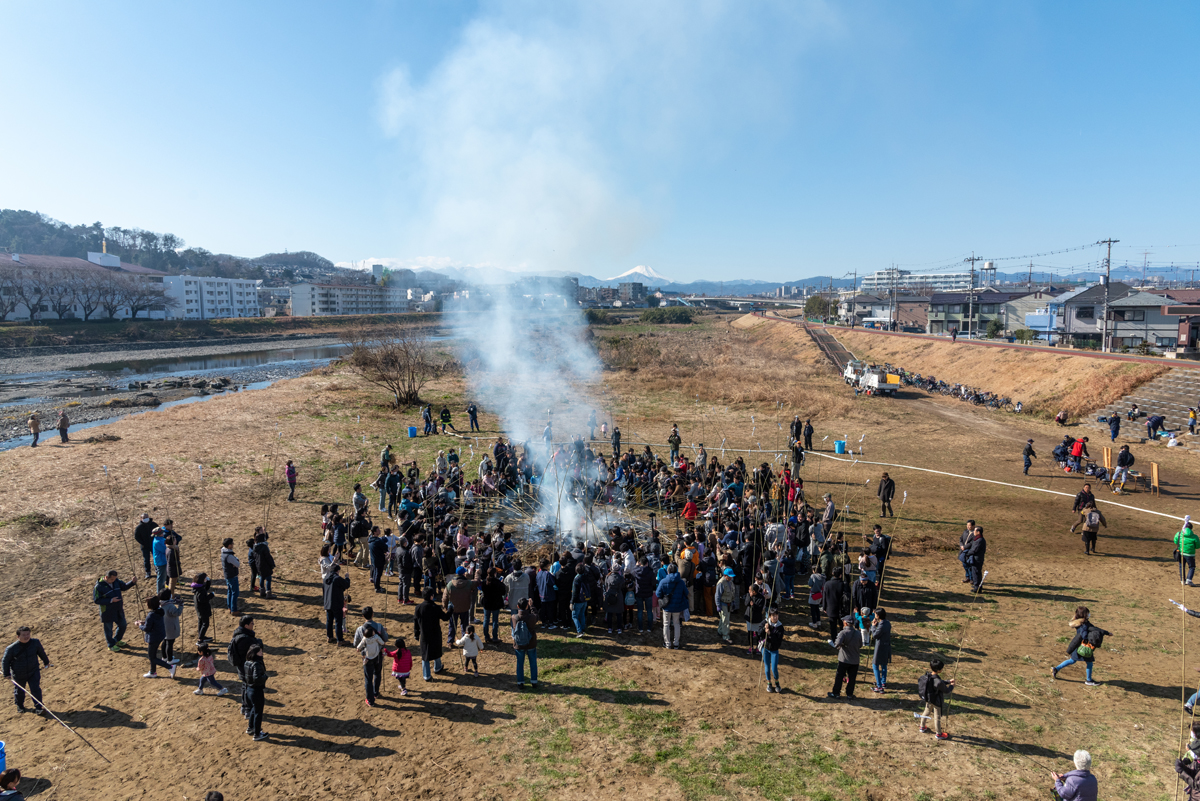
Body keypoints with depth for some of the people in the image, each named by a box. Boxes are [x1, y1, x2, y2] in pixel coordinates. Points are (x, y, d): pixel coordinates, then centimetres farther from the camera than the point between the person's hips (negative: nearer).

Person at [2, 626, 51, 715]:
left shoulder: (35, 642, -13)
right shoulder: (11, 648, -22)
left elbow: (41, 652, 6)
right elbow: (5, 661, -6)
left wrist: (46, 661, 20)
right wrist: (6, 674, -5)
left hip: (33, 672, 0)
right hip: (19, 675, 0)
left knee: (36, 689, -6)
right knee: (19, 691, 20)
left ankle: (38, 707, 6)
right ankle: (20, 706, 46)